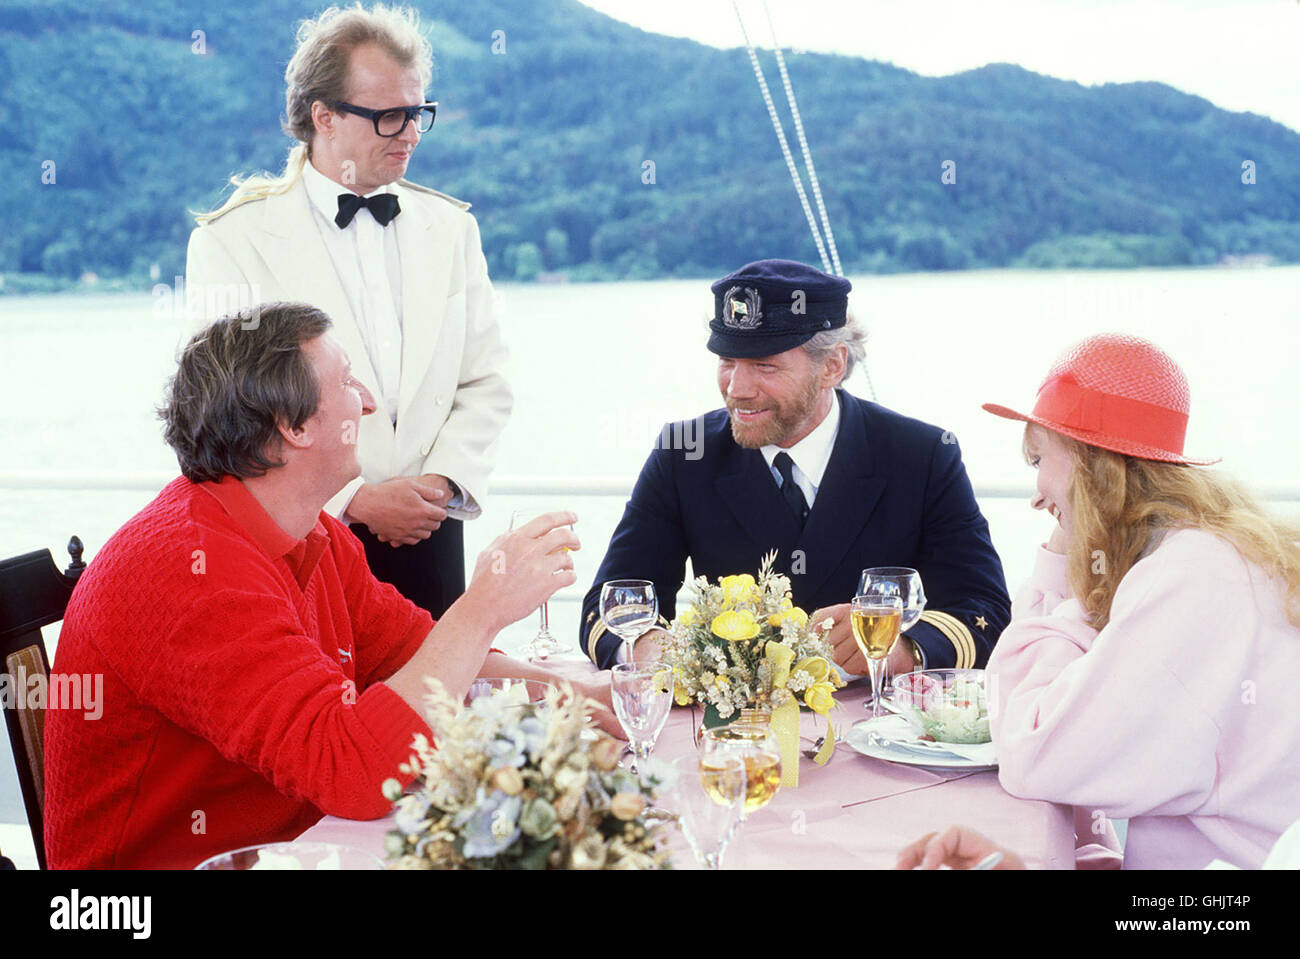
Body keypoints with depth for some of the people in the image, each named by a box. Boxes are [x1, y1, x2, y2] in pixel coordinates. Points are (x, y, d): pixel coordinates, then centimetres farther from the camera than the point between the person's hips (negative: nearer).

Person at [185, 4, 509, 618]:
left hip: (429, 537, 4)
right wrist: (354, 499, -15)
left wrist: (444, 481, -8)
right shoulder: (230, 239, -4)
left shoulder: (451, 227, 10)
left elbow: (484, 383, 9)